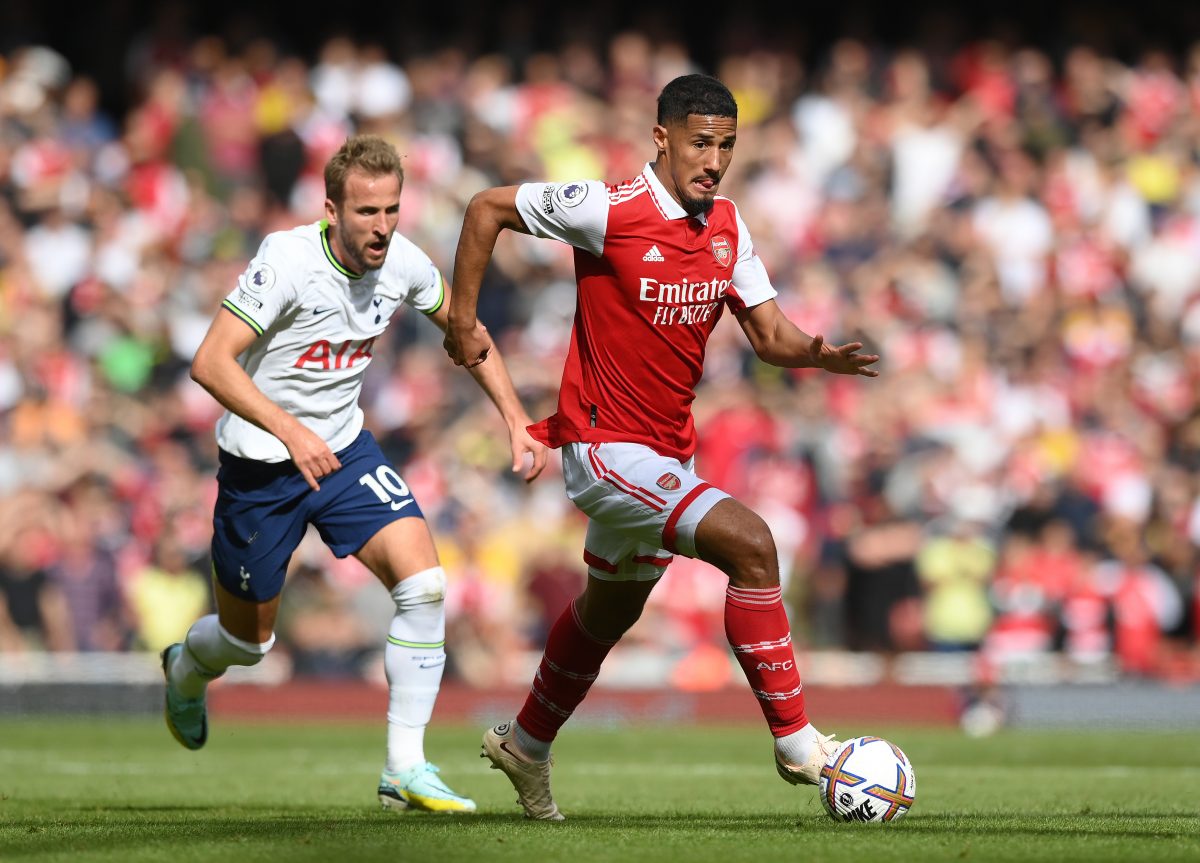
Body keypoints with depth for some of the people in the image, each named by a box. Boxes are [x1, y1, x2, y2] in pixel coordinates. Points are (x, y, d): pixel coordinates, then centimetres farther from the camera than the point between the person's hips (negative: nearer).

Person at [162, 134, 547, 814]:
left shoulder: (403, 264, -9)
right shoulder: (288, 261, -26)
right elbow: (211, 363, -28)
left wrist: (516, 419, 4)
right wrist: (293, 432, -37)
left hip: (345, 450, 4)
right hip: (262, 461, -4)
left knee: (424, 584, -17)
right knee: (249, 641, 12)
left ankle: (406, 769, -10)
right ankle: (186, 670, 50)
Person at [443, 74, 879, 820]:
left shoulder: (727, 227, 2)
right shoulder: (610, 211, -18)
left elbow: (768, 332, 4)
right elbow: (487, 209, -8)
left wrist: (819, 353, -18)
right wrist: (463, 322, -6)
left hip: (669, 452, 8)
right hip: (605, 447, -8)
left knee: (611, 609, 24)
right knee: (751, 544, -23)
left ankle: (527, 746, 47)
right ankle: (796, 743, -16)